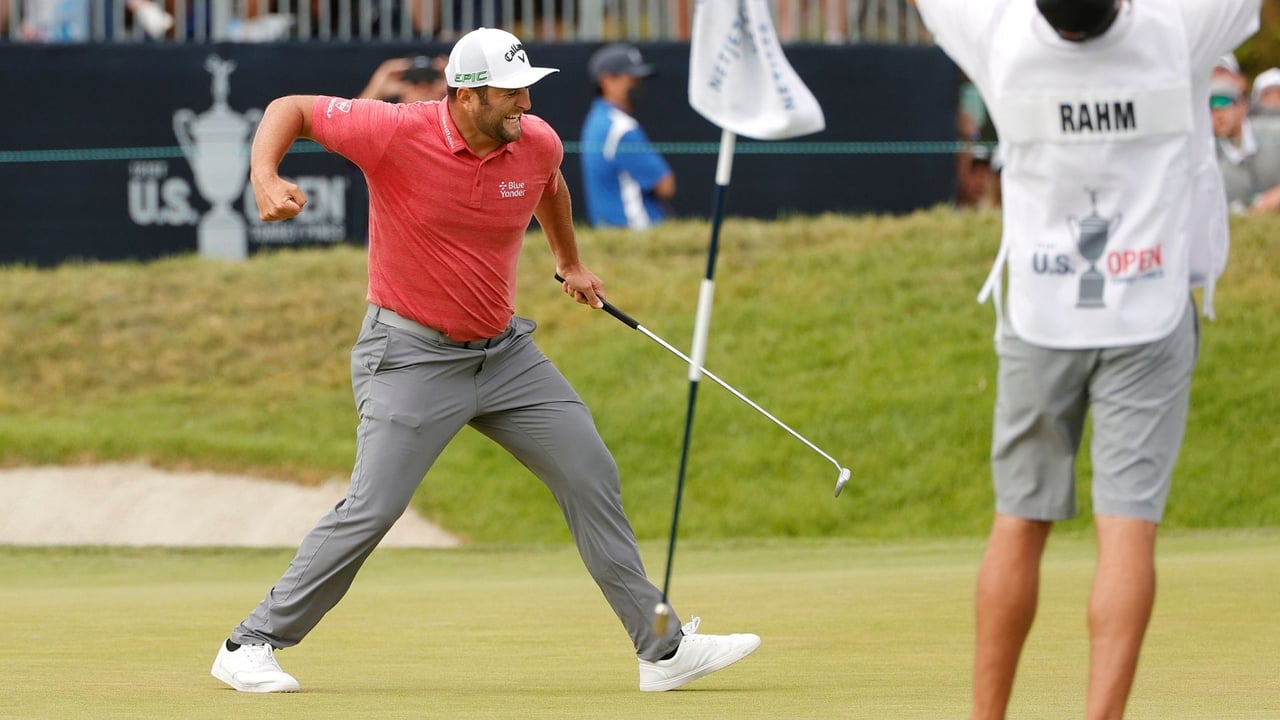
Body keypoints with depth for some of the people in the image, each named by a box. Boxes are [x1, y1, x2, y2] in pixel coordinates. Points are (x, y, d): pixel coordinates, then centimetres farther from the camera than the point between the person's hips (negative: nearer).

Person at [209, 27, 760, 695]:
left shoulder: (537, 143, -6)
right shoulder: (395, 133, -21)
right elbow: (290, 108, -12)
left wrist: (569, 263, 34)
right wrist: (264, 177, -31)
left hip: (505, 351, 6)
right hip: (411, 356, -6)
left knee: (591, 475, 4)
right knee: (371, 509, -14)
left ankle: (663, 648, 13)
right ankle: (249, 646, -2)